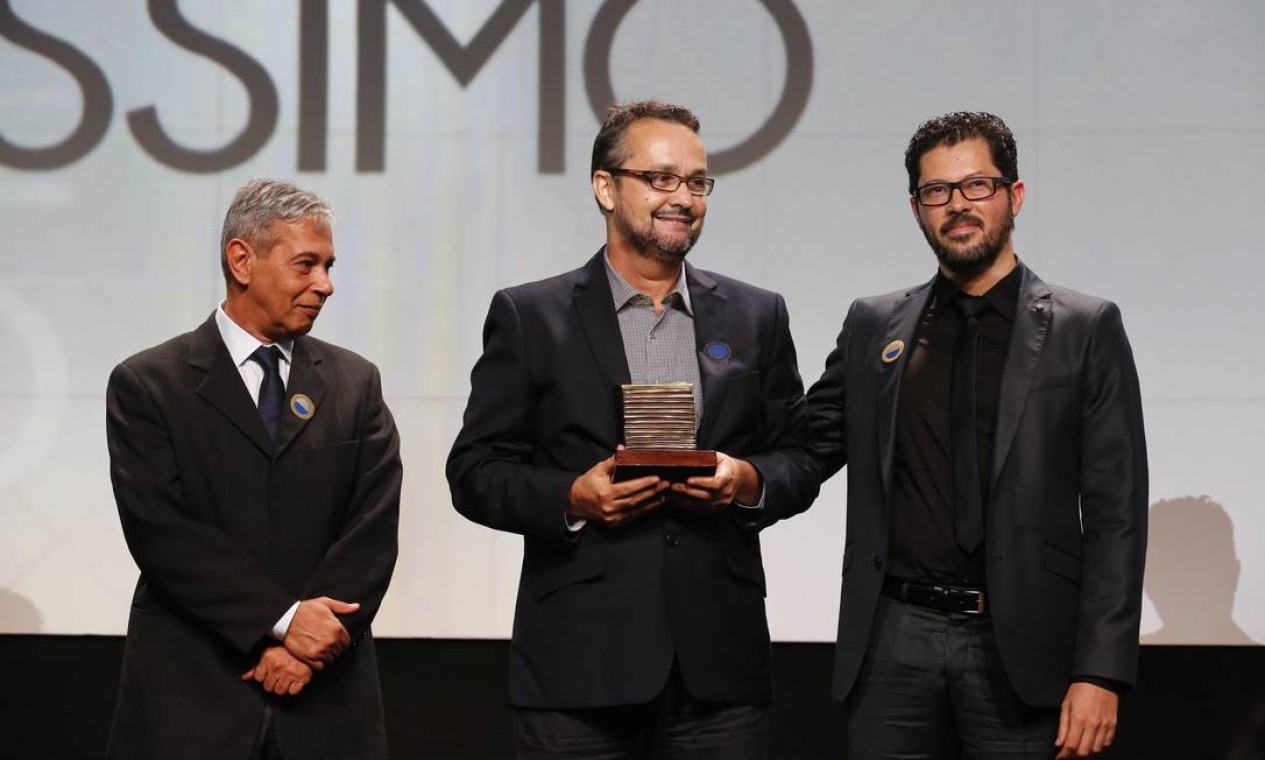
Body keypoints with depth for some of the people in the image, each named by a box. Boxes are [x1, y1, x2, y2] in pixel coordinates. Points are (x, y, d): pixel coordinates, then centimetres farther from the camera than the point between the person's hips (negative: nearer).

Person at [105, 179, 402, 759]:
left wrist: (307, 643, -13)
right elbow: (159, 531, -10)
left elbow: (373, 532, 1)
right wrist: (283, 621, -16)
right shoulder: (146, 385, 1)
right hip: (190, 703, -2)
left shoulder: (355, 384, 10)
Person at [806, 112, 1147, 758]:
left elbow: (1115, 512, -2)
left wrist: (1100, 674, -9)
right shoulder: (873, 326, 11)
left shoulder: (1084, 329, 2)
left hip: (1021, 649, -2)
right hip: (895, 639, 2)